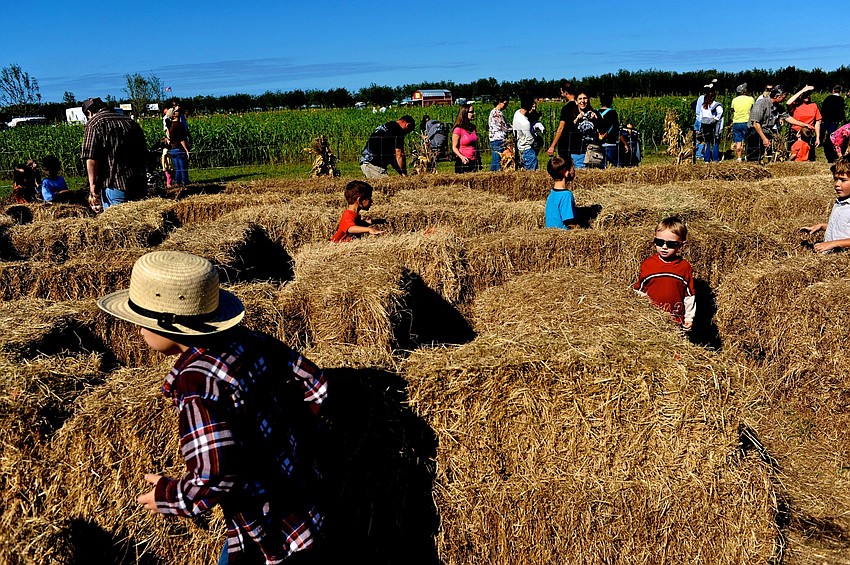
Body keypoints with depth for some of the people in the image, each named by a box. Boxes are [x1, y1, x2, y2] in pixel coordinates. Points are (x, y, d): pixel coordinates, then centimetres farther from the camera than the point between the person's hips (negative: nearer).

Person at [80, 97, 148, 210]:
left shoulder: (94, 124, -1)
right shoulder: (130, 122, 17)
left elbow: (91, 158, -11)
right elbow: (144, 153, 20)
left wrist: (93, 187, -8)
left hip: (114, 185, -6)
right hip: (140, 186, 6)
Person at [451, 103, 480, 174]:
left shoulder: (473, 127, 11)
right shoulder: (458, 129, -9)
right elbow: (454, 147, -8)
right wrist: (461, 157, -26)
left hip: (474, 162, 6)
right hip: (463, 163, -6)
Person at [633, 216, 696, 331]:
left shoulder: (685, 267, -2)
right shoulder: (647, 264, -1)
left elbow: (689, 296, 5)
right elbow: (639, 291, 6)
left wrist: (689, 318, 6)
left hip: (676, 321, 0)